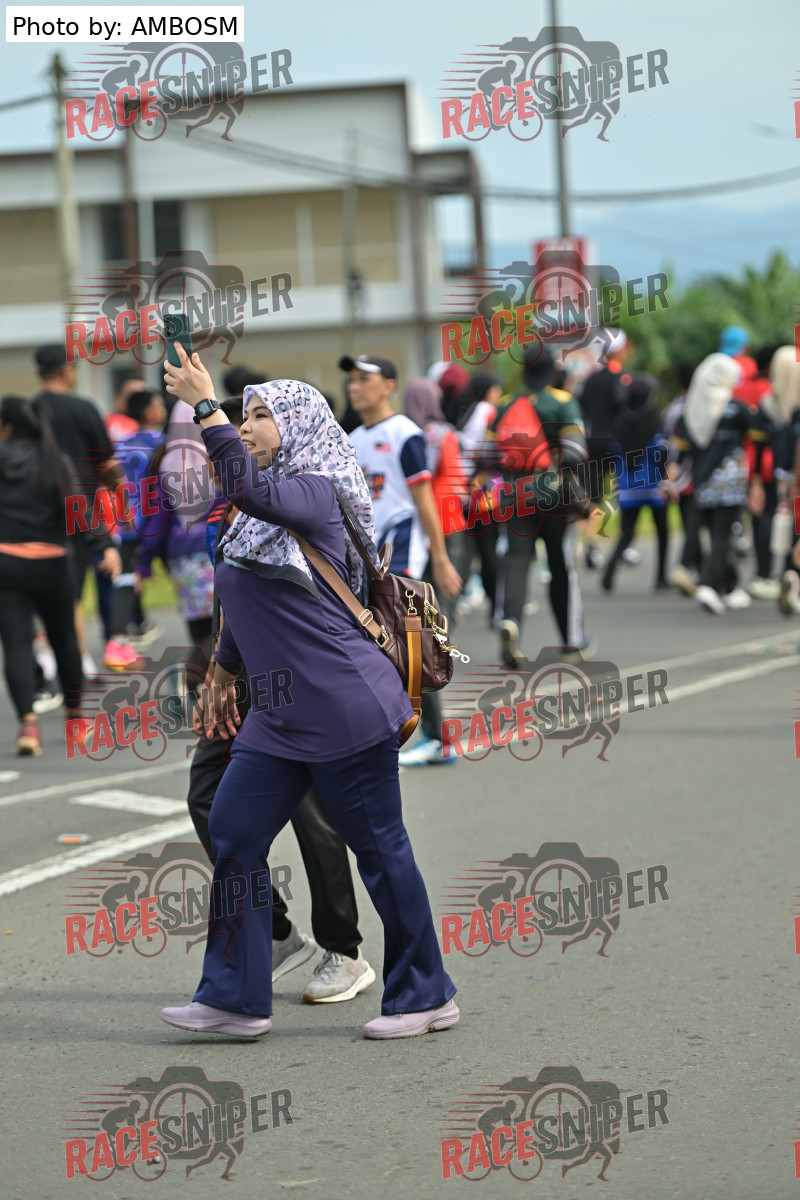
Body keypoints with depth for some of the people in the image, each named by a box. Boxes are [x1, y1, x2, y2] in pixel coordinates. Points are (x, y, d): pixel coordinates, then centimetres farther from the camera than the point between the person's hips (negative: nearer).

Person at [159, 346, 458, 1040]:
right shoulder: (259, 515, 15)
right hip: (280, 716, 9)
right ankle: (236, 997, 9)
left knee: (379, 849, 0)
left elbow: (248, 489, -33)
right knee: (232, 837, 4)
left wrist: (204, 404, -29)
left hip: (345, 708, -9)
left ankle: (427, 996, 13)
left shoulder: (315, 492, -11)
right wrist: (224, 674, 32)